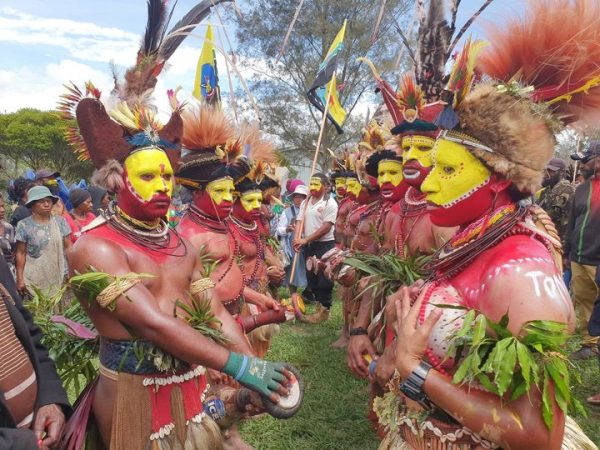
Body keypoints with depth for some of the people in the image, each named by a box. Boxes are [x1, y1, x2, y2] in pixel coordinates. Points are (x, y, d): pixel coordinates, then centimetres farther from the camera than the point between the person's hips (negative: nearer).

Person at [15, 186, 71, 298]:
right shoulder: (24, 225, -5)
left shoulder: (60, 221, 1)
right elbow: (21, 253, 0)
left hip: (60, 277, 2)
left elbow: (68, 247, 4)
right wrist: (20, 279, -1)